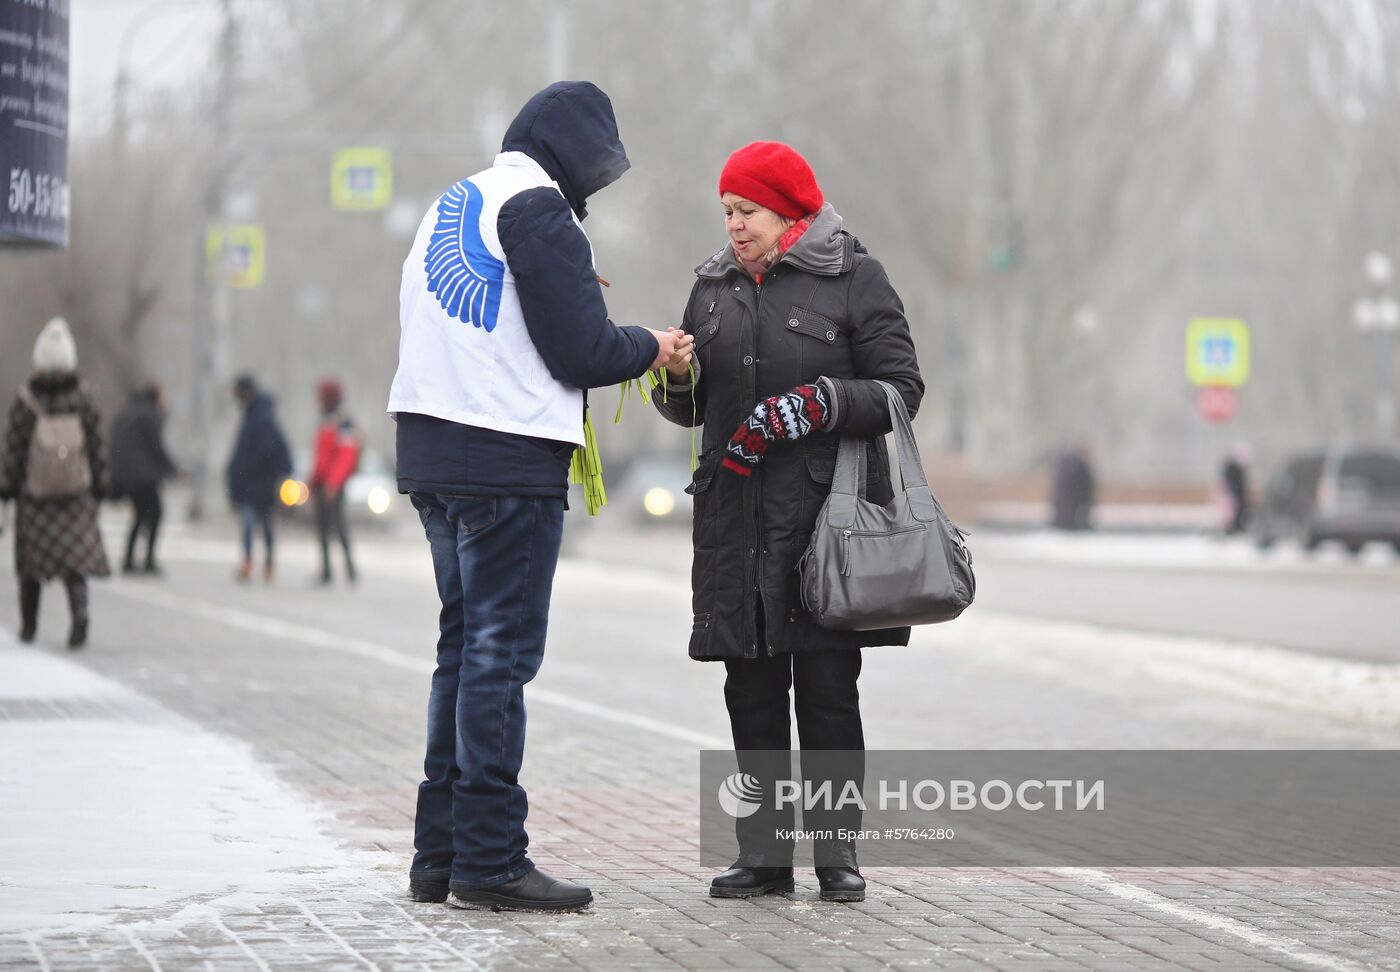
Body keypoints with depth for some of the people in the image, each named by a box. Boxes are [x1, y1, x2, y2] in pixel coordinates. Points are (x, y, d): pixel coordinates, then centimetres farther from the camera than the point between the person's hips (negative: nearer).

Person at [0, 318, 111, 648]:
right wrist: (100, 484, 9)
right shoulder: (83, 399, -7)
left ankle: (28, 625, 22)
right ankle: (80, 612, -20)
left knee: (31, 558, 14)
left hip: (33, 494, 0)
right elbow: (97, 446, -1)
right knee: (75, 554, 4)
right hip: (76, 494, 0)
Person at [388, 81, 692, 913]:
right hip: (510, 462, -9)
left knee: (465, 647, 13)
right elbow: (582, 350, -13)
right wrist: (650, 348, 7)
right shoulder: (538, 212, -9)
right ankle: (490, 860, -5)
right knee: (500, 655, -6)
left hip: (434, 454, 9)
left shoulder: (450, 205, 19)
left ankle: (442, 852, 16)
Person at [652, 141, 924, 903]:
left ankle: (837, 849, 6)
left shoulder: (854, 279, 0)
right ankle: (765, 853, 11)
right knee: (752, 689, 5)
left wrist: (819, 403, -18)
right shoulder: (714, 286, 15)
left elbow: (900, 389, -5)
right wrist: (676, 380, -3)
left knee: (827, 688, -3)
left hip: (827, 517, -5)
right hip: (736, 519, 5)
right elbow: (693, 407, 19)